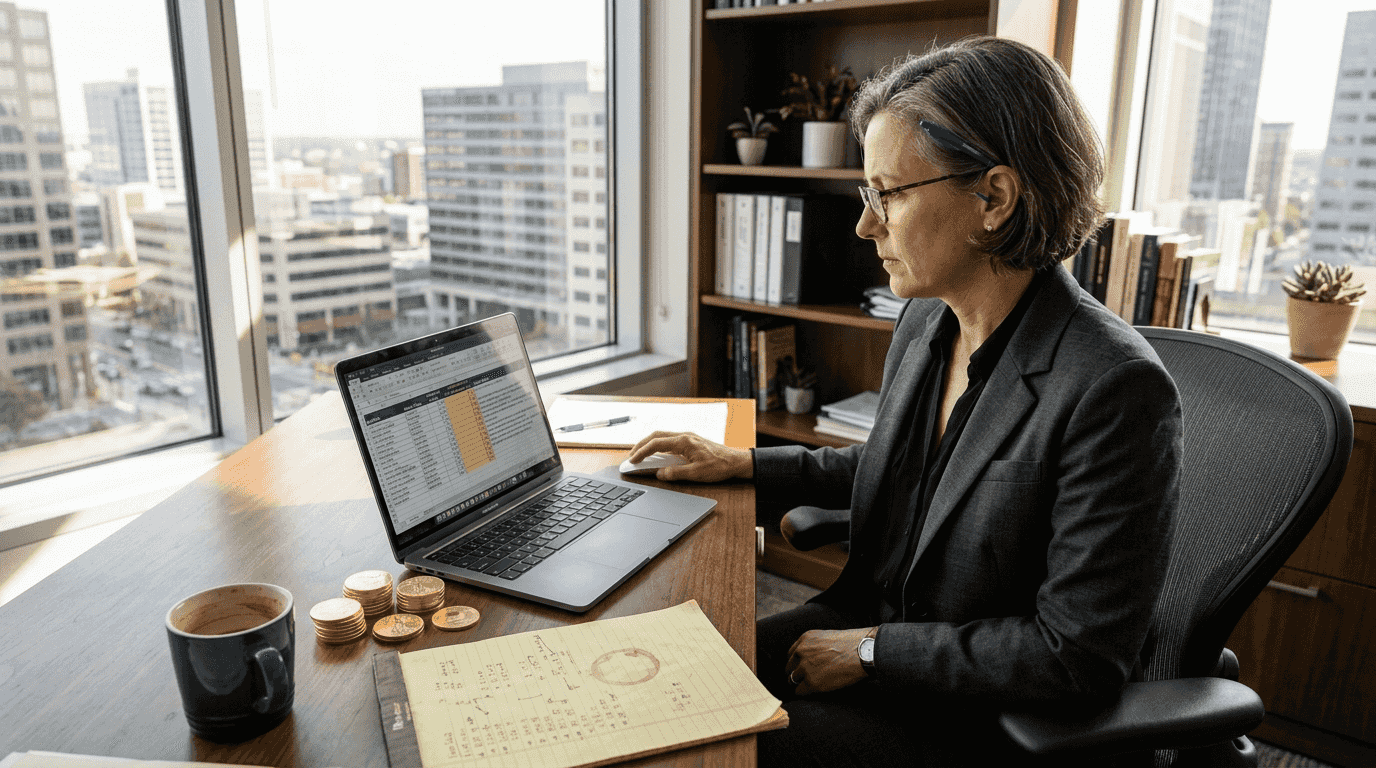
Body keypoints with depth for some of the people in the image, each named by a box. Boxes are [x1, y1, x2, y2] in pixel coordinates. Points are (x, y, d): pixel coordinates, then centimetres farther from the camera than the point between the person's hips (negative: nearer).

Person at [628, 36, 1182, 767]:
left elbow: (1079, 653, -23)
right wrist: (744, 464, 10)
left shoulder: (1113, 388, -27)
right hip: (874, 618, 7)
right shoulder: (924, 323, -2)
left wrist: (871, 650, -17)